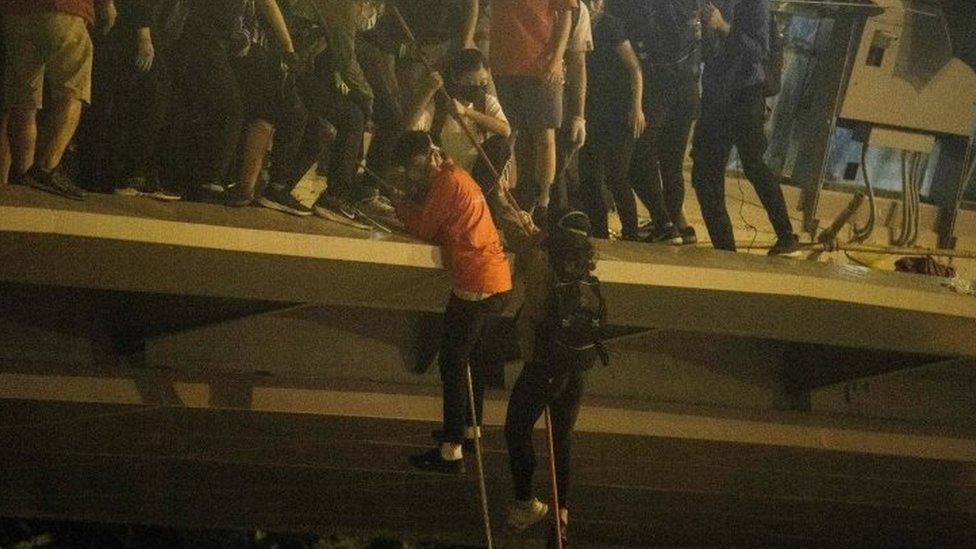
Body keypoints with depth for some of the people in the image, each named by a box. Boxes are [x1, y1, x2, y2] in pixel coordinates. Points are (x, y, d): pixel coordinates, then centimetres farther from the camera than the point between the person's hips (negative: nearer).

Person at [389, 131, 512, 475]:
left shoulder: (447, 180, -10)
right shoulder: (458, 178, 20)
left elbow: (423, 229, -11)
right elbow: (438, 230, 16)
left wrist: (400, 202, 5)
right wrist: (410, 203, 4)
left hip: (476, 284, -10)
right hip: (497, 282, 10)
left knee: (453, 364, -8)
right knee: (471, 358, 23)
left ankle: (452, 451, -10)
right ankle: (470, 429, 35)